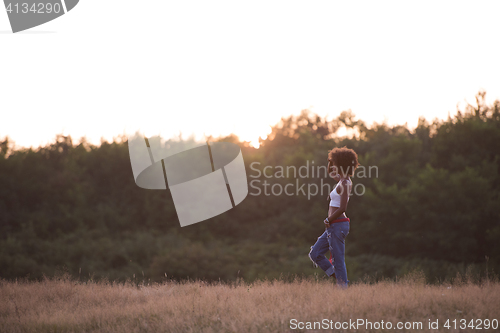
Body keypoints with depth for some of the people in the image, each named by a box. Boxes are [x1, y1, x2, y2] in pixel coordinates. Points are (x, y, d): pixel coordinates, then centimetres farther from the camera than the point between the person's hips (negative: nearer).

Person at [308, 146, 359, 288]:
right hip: (334, 226, 10)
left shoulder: (344, 184, -16)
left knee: (338, 260, -4)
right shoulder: (343, 180, 11)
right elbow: (330, 173, 33)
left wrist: (328, 220, -12)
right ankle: (338, 279, 15)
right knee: (315, 254, 13)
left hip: (337, 225, -10)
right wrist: (331, 159, 18)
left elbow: (342, 208, -23)